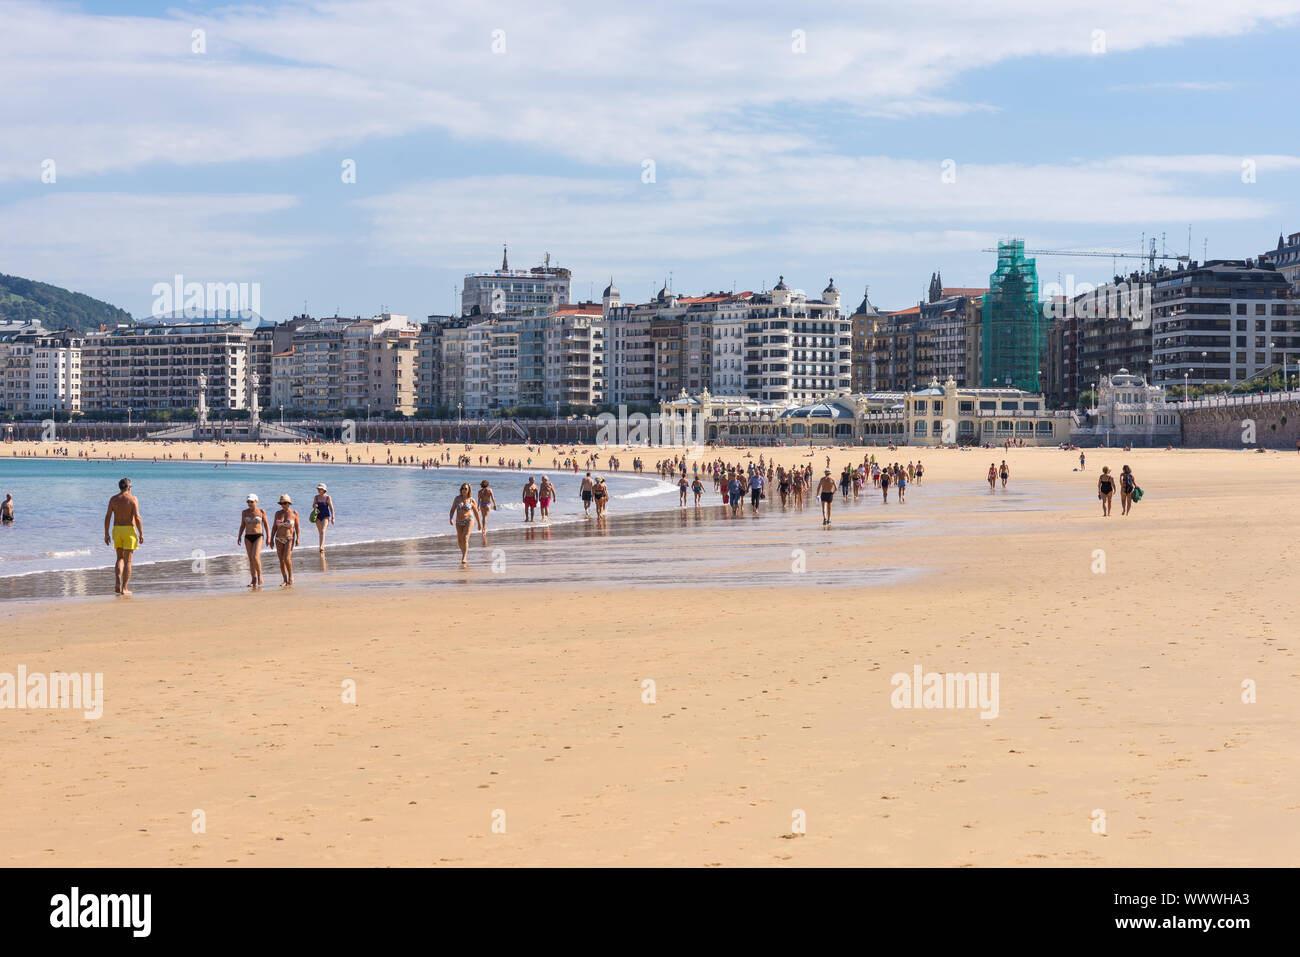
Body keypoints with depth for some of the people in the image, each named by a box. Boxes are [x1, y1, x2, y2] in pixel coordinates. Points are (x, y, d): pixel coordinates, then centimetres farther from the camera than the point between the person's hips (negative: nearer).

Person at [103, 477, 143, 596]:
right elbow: (137, 517, -13)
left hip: (117, 530, 3)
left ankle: (117, 583, -4)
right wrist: (141, 534, -8)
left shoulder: (113, 499, 4)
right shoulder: (133, 499, -7)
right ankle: (124, 588, -1)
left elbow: (107, 517, 1)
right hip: (129, 530, -3)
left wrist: (106, 534, 7)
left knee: (120, 558, 17)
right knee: (127, 560, 2)